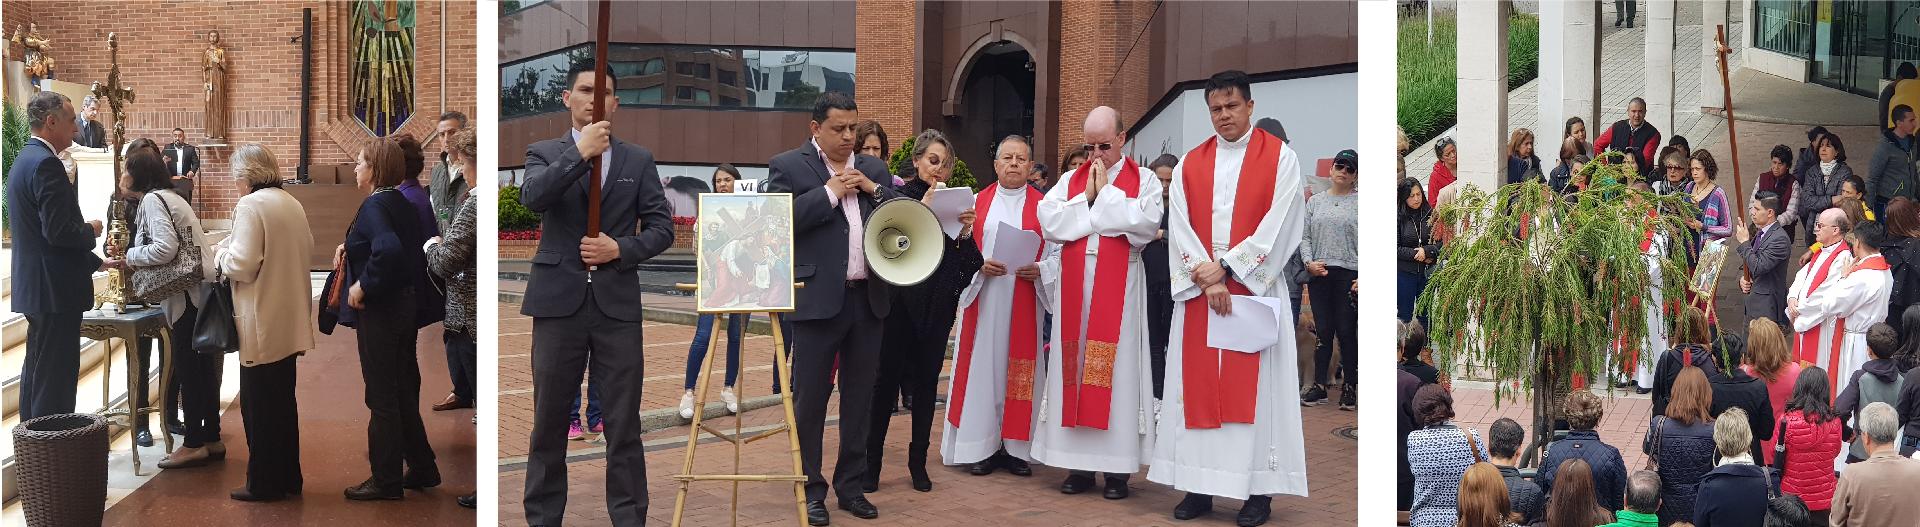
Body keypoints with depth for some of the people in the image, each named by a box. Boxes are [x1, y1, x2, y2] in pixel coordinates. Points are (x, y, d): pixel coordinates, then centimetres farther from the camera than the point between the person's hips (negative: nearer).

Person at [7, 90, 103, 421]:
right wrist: (91, 230, -5)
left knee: (37, 371, 17)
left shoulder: (25, 160, 15)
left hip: (34, 285, 11)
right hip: (56, 289, -11)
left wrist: (96, 261, 22)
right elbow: (59, 232, -25)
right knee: (56, 377, -7)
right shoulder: (45, 164, -18)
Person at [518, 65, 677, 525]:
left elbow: (662, 228, 6)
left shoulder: (639, 160, 10)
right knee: (549, 422, 7)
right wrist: (581, 152, -20)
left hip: (617, 303, 1)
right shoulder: (544, 153, 6)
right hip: (559, 301, 0)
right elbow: (531, 197, -15)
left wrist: (620, 249, -10)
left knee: (624, 425, 2)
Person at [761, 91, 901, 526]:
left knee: (858, 398, 11)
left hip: (867, 298, 5)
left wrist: (873, 189, -5)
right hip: (819, 299, -4)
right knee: (810, 398, 3)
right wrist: (830, 192, -12)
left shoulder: (873, 168, 15)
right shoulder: (788, 166, 0)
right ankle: (811, 490, 13)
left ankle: (850, 485, 22)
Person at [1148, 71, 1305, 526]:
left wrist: (1226, 267, -14)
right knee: (1199, 388, 2)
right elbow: (1179, 228, 1)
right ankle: (1200, 486, 7)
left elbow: (1279, 226, -8)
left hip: (1255, 291, -3)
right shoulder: (1189, 164, 10)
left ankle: (1259, 489, 1)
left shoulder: (1280, 157, 1)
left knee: (1255, 387, -3)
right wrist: (1207, 279, -13)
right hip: (1198, 292, 3)